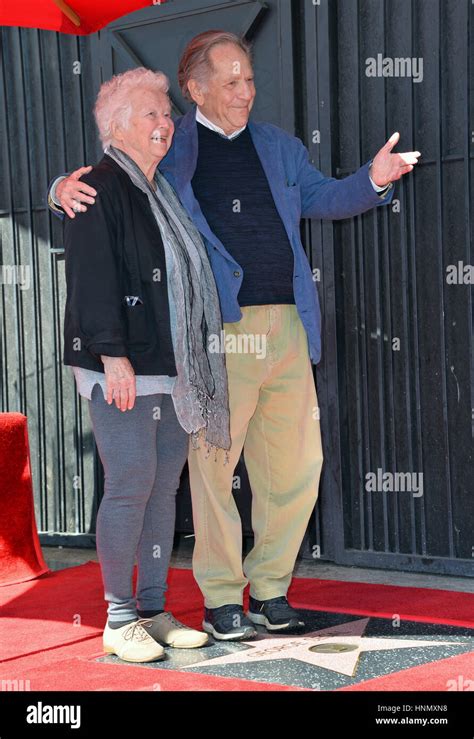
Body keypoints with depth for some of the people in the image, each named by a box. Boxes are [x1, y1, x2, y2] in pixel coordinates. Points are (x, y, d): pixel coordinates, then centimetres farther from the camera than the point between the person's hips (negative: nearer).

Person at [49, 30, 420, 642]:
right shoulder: (166, 152, 5)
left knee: (297, 465, 7)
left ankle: (270, 587, 23)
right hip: (218, 333, -5)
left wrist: (372, 180, 2)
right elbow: (104, 188, 8)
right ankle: (221, 597, 13)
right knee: (213, 464, -1)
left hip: (288, 327, 5)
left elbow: (321, 197, 20)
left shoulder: (278, 146, 19)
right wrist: (66, 191, -14)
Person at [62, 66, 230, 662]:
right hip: (122, 368, -8)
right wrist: (112, 353, -20)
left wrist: (195, 359, 19)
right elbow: (92, 277, -14)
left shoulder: (164, 195, 20)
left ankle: (154, 611, 16)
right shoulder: (98, 189, -6)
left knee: (165, 488, 8)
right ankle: (119, 619, 3)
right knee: (131, 485, -7)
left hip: (173, 368, 8)